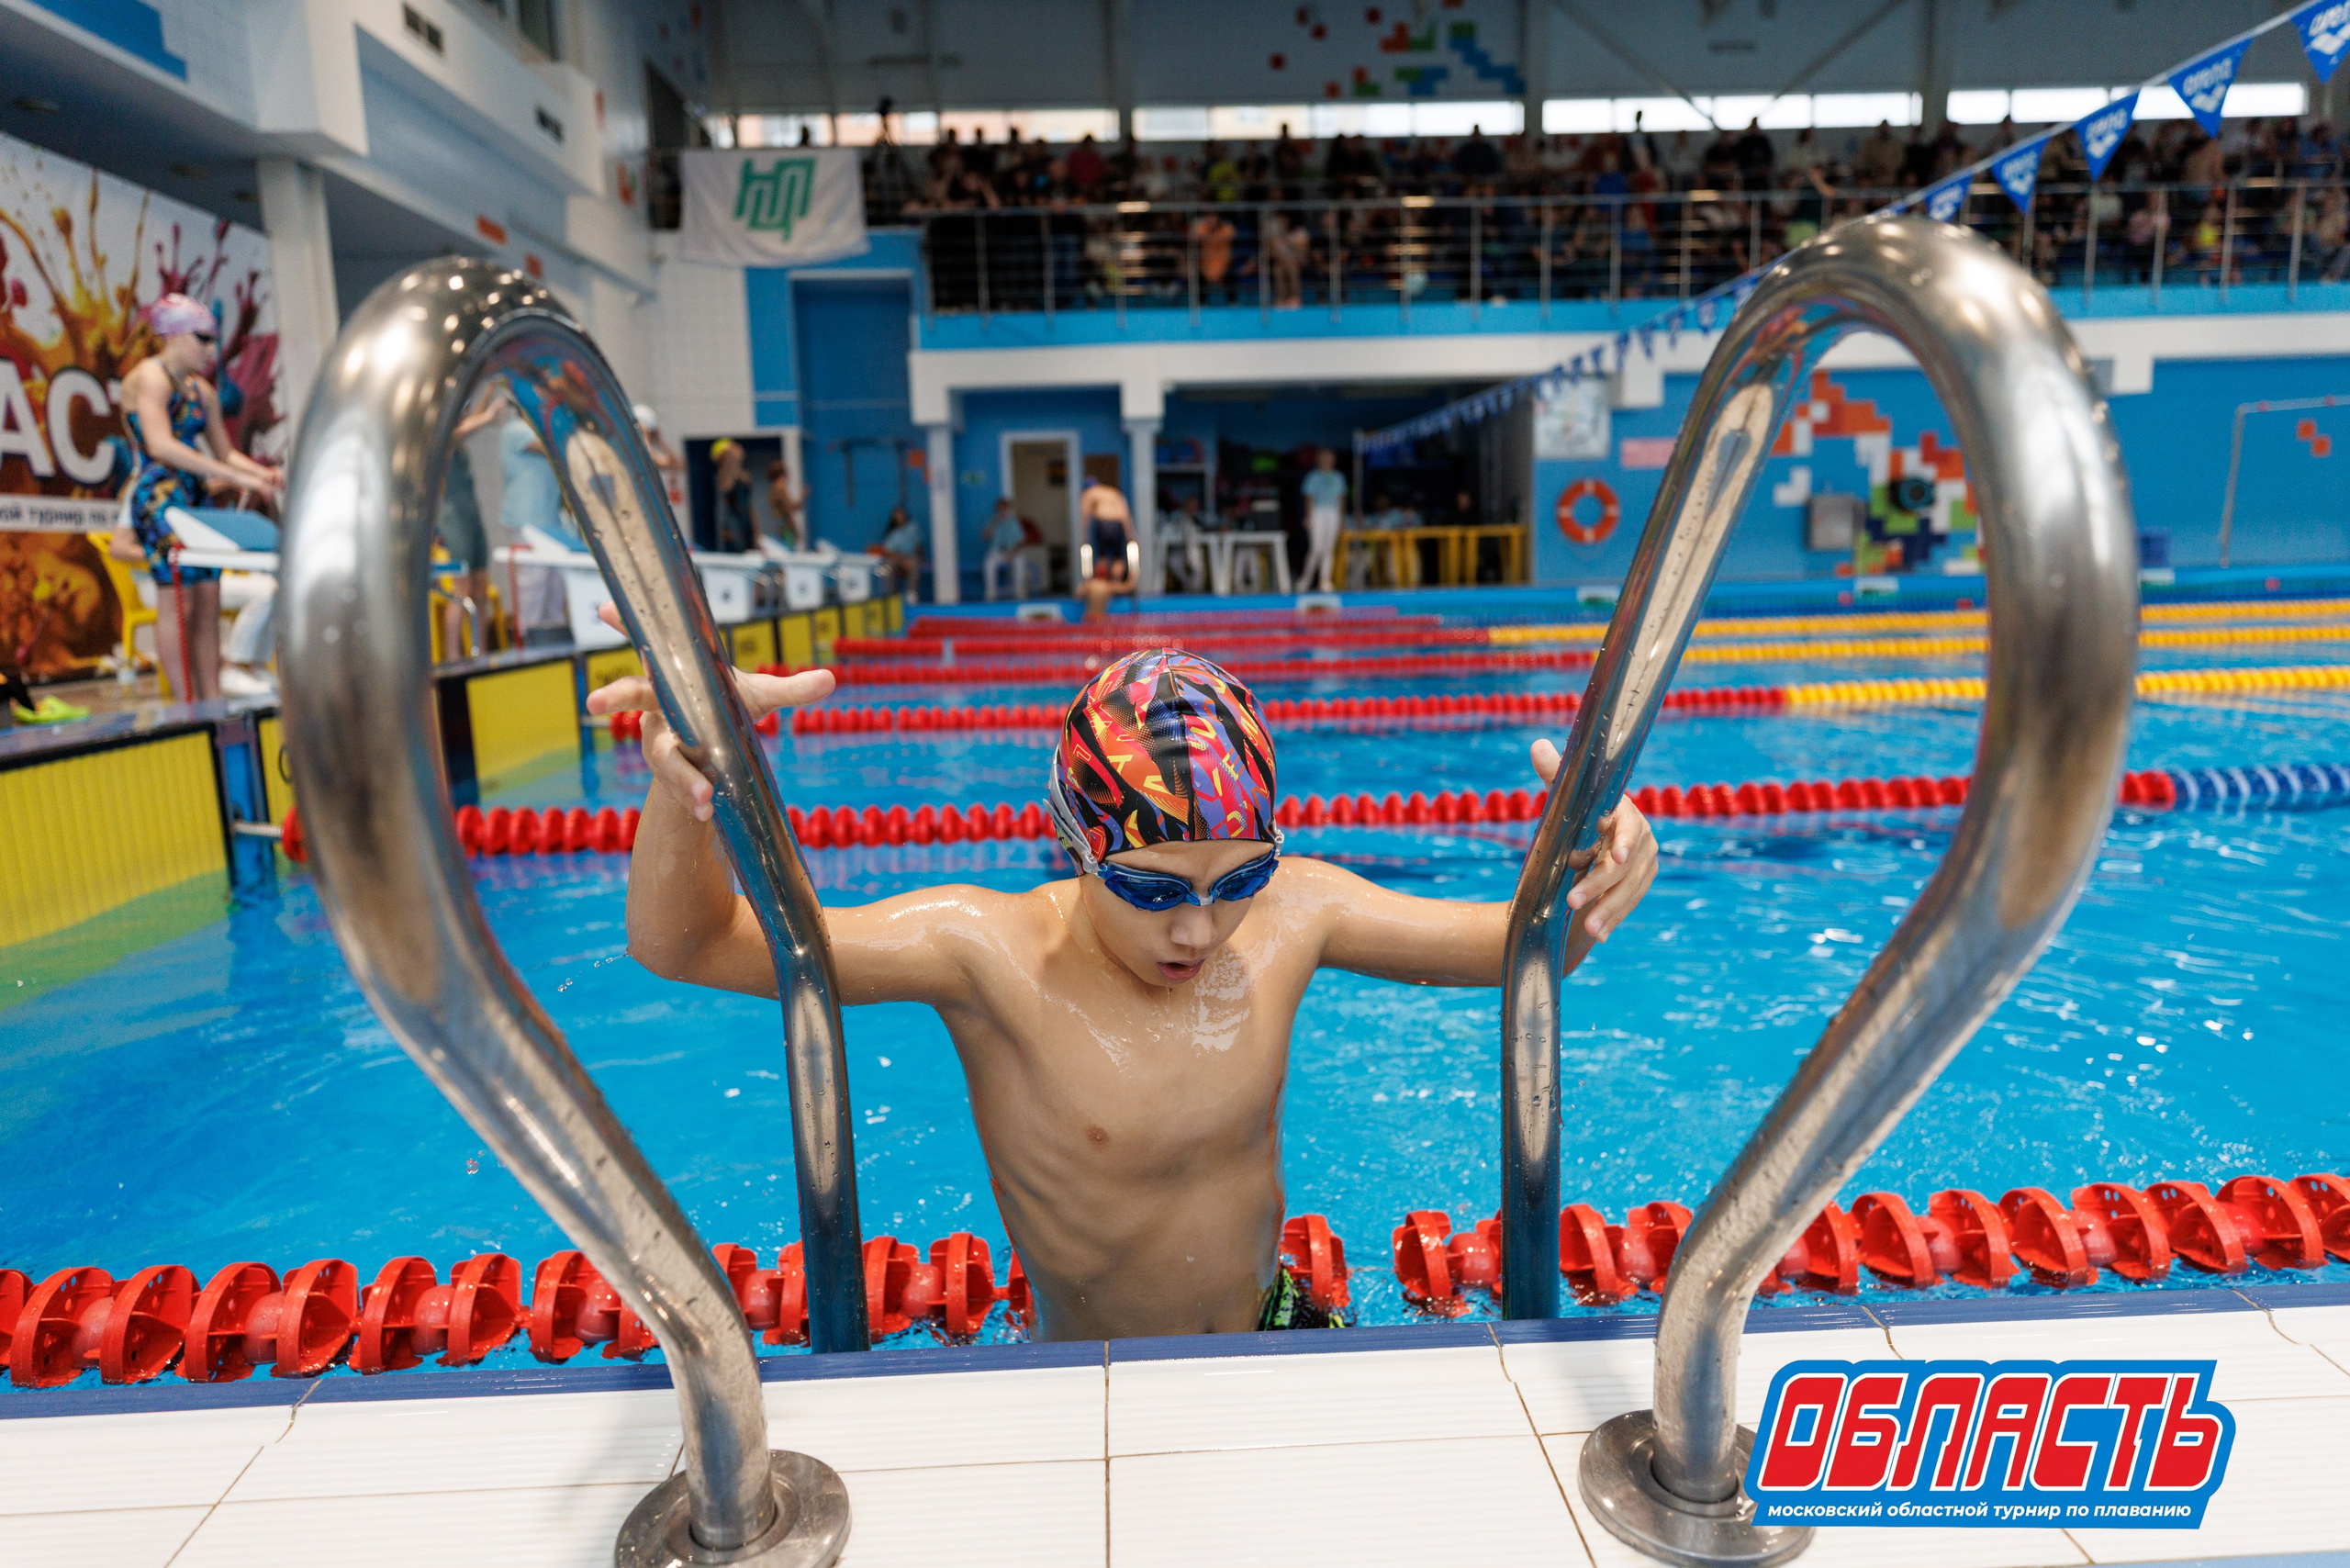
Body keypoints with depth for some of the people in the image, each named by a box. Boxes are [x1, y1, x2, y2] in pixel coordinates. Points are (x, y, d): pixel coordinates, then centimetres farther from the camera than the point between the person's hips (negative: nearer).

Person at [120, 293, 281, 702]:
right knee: (177, 603, -11)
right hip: (159, 495, -8)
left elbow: (224, 451, 19)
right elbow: (161, 446, -19)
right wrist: (233, 476, -23)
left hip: (193, 498, 8)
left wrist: (259, 472, -2)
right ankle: (188, 706, -11)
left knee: (208, 603, 2)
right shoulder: (149, 377, -6)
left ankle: (212, 702, 3)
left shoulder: (202, 391, 17)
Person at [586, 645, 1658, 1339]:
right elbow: (686, 946, -28)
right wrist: (684, 787, -49)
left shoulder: (1290, 912, -16)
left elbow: (1515, 947, -7)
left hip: (1274, 1337, 3)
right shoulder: (990, 954, -26)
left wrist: (1583, 886, -30)